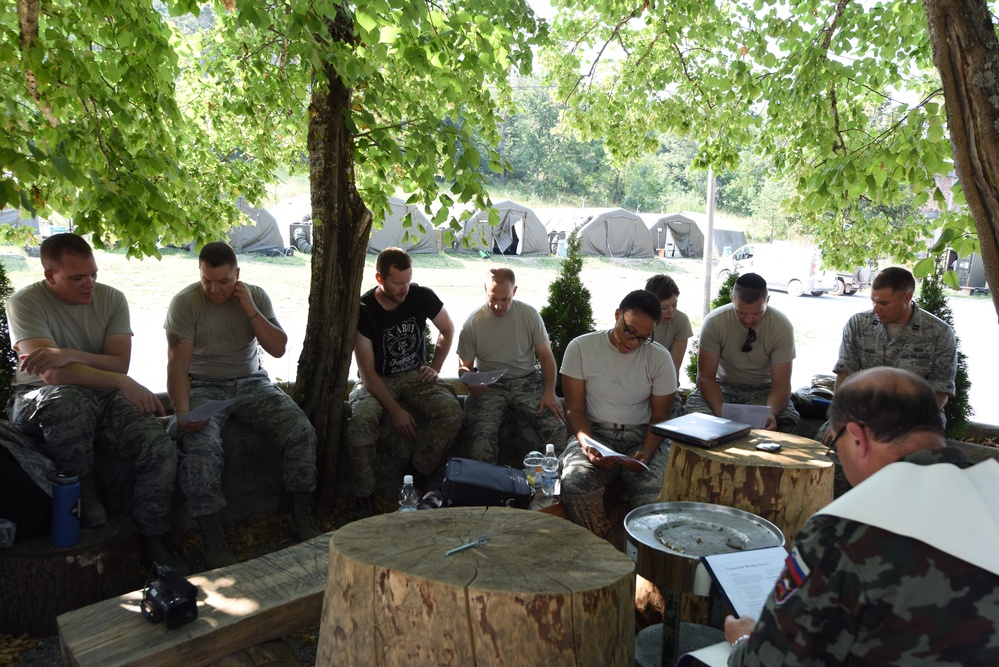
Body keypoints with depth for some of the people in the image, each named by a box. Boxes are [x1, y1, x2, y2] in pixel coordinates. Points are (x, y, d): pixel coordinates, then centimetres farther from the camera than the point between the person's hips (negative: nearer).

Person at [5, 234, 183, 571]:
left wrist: (70, 355, -25)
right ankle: (84, 495, -15)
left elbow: (120, 363, -7)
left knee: (162, 449, -20)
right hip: (39, 399, -4)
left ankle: (151, 543, 0)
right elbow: (51, 373, -22)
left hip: (104, 395, 4)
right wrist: (123, 383, -30)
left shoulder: (111, 298, 3)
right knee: (68, 400, -42)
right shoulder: (25, 302, -9)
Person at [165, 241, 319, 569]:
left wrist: (250, 310, -15)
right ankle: (211, 538, -19)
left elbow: (278, 348, -5)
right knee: (200, 445, -33)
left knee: (301, 430, -18)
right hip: (204, 387, -3)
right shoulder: (185, 303, -9)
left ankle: (302, 518, -2)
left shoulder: (256, 296, 2)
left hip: (252, 382, 3)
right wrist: (182, 413, -28)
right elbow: (178, 363, -15)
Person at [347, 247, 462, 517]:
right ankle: (365, 496, -19)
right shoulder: (364, 310, -15)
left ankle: (417, 478, -11)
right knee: (360, 419, -35)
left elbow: (447, 329, 13)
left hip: (416, 375, 3)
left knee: (452, 411, -26)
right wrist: (395, 410, -25)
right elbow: (367, 371, -16)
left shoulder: (422, 296, -7)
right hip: (377, 380, -2)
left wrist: (435, 368, 1)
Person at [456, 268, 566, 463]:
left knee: (556, 424, -25)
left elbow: (546, 355, 5)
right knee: (482, 433, -30)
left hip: (527, 380, 1)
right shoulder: (473, 323, 1)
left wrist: (550, 392, -10)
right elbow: (464, 367, 7)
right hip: (489, 386, -1)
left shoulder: (530, 315, 3)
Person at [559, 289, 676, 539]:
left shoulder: (660, 357, 2)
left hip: (642, 437, 1)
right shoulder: (580, 348, -1)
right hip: (594, 434, 0)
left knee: (656, 497, -30)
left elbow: (660, 416, 6)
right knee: (573, 486, -33)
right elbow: (574, 409, 0)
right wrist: (587, 445, -19)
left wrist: (647, 452, -14)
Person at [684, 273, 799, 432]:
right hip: (723, 386, 0)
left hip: (764, 390, 0)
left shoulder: (782, 326, -15)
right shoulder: (714, 321, -17)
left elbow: (781, 384, -15)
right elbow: (706, 377, -16)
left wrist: (770, 414, -37)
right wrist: (722, 413, -34)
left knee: (787, 425, -31)